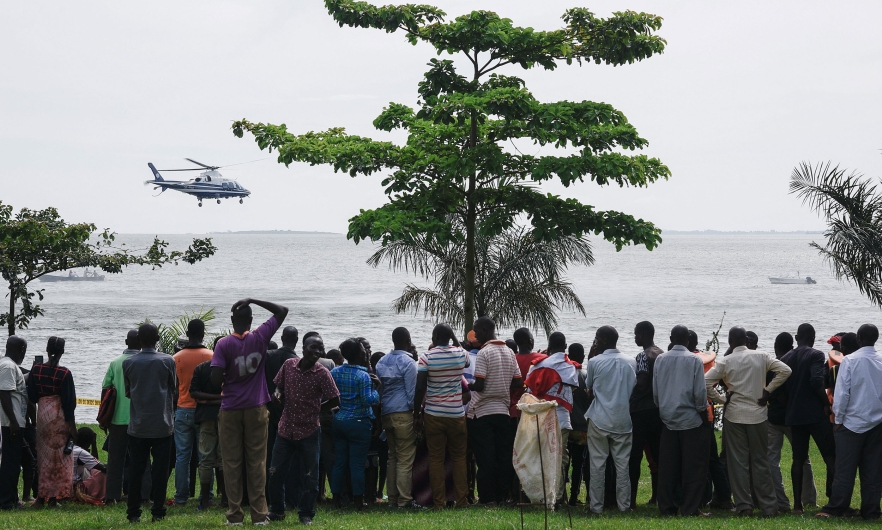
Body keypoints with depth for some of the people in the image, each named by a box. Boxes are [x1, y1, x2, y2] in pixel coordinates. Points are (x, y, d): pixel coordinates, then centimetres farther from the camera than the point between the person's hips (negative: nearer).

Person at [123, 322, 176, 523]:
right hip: (162, 424, -1)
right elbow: (174, 391, 5)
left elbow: (127, 392, 9)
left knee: (136, 470, 6)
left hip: (137, 425, 1)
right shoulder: (167, 361, -5)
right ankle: (158, 512, 3)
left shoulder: (128, 363, -2)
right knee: (160, 469, 4)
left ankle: (133, 513, 6)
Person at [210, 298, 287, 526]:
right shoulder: (260, 338, -4)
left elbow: (215, 379, -15)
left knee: (232, 462, 4)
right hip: (256, 409, 1)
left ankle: (234, 514, 3)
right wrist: (252, 301, 3)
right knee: (257, 461, 5)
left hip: (230, 410, -1)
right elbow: (282, 311, 6)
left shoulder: (224, 345, -8)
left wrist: (226, 381, 7)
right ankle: (259, 514, 3)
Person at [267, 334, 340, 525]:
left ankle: (306, 514, 16)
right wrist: (277, 394, -6)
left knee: (309, 477, 4)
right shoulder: (289, 365, 0)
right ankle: (276, 511, 23)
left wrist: (315, 410, -1)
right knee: (275, 472, 7)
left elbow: (335, 400, -7)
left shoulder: (322, 373, -9)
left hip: (309, 432, -3)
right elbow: (278, 385, 16)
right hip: (286, 428, 3)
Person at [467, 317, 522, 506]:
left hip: (483, 411, -6)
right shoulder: (509, 352, 9)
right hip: (503, 409, 6)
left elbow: (479, 385, -18)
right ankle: (502, 496, 10)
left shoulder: (484, 353, -12)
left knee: (485, 458, -2)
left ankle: (487, 498, -2)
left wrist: (467, 385, 0)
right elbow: (518, 383, 10)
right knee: (504, 456, 8)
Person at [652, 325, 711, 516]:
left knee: (668, 466, 8)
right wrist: (703, 410, 3)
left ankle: (667, 506, 11)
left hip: (668, 419, 4)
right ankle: (690, 508, 2)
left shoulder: (660, 360, 1)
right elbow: (700, 392, -11)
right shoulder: (694, 360, -10)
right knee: (693, 467, 2)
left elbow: (655, 391, 4)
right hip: (691, 420, -4)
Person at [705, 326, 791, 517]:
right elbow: (785, 370, -6)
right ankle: (768, 506, 8)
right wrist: (768, 390, -1)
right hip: (758, 415, 1)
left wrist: (721, 400, 1)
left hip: (734, 416, -1)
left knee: (738, 462, 5)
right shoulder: (761, 356, -1)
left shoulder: (725, 362, -4)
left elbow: (706, 383, -10)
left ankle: (744, 505, 3)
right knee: (760, 461, 8)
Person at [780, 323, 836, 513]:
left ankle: (797, 504, 6)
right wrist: (827, 404, -9)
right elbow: (817, 382, -19)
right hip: (816, 413, -6)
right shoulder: (816, 356, -7)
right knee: (831, 455, 0)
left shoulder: (785, 359, 10)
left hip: (794, 414, 6)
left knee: (798, 458, 8)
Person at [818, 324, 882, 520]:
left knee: (845, 468, 1)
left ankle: (836, 508, 3)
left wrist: (838, 419, -2)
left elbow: (842, 392, -11)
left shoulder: (850, 360, -10)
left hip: (852, 422, -3)